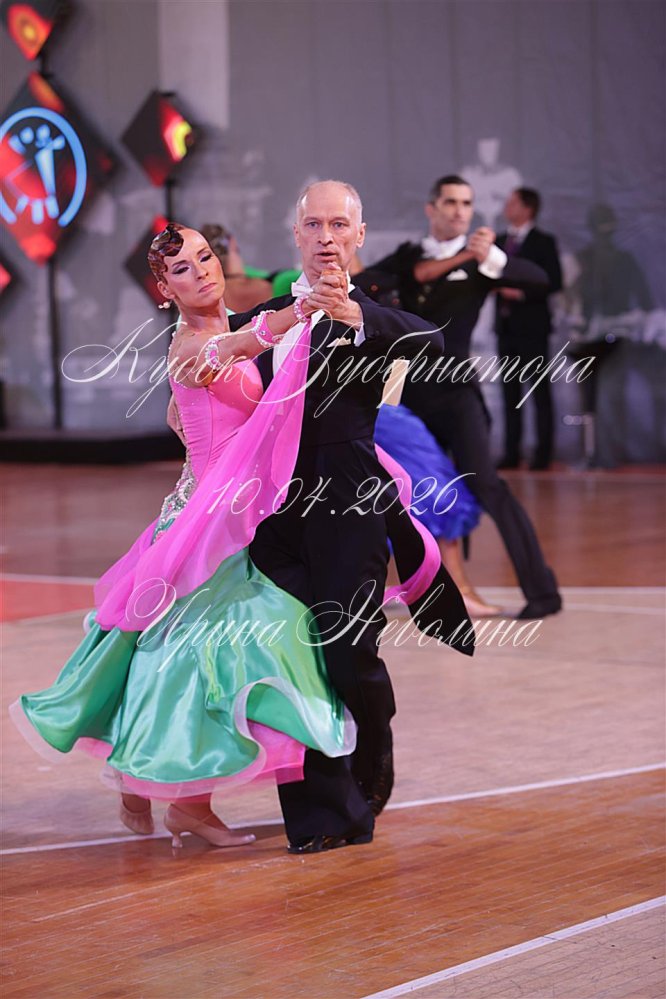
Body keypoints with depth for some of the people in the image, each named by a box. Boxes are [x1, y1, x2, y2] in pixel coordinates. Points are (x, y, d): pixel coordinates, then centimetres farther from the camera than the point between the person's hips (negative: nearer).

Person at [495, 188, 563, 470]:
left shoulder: (543, 242, -2)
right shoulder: (500, 241, 16)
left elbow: (554, 282, -9)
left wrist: (523, 293, -17)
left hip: (532, 325, -6)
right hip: (506, 324, 6)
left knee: (540, 392, -3)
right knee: (510, 391, 5)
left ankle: (543, 454, -2)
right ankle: (511, 453, 7)